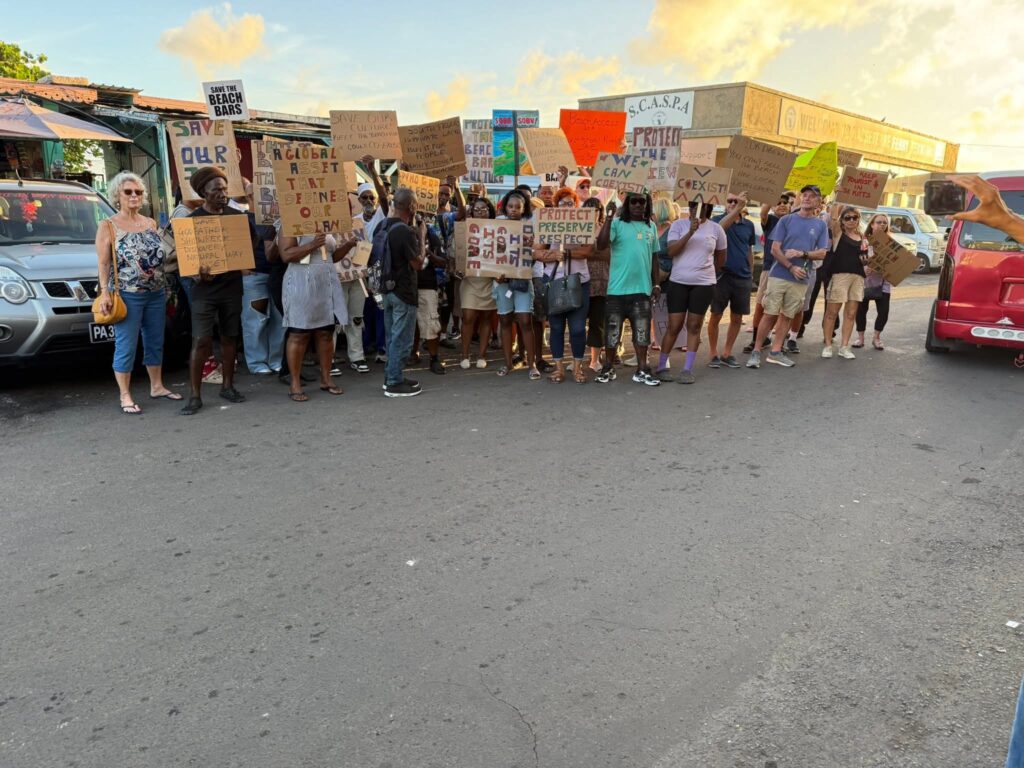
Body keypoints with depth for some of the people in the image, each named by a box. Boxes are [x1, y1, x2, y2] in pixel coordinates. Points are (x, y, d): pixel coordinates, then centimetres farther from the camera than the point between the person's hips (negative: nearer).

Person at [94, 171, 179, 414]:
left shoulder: (151, 223, 12)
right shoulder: (108, 227, -1)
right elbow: (104, 264, -4)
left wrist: (165, 288, 13)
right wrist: (104, 292, -13)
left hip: (156, 294, 5)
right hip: (127, 296, -5)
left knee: (155, 343, 13)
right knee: (126, 347, -2)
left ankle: (157, 386, 26)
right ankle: (125, 396, 6)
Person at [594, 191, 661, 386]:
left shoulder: (651, 227, 10)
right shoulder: (617, 223, -4)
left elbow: (654, 257, 16)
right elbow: (601, 245, -18)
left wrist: (656, 283, 11)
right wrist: (608, 219, -23)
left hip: (642, 289, 4)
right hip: (618, 288, -4)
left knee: (642, 331, 8)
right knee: (612, 331, 4)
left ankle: (641, 370, 16)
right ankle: (608, 368, 17)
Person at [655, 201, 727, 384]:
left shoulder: (716, 228, 3)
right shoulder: (679, 225, 0)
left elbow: (721, 257, 15)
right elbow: (671, 252, -12)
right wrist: (690, 232, -19)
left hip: (704, 284, 1)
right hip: (678, 282, -1)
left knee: (694, 326, 4)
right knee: (674, 326, 0)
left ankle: (687, 369, 10)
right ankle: (662, 366, 13)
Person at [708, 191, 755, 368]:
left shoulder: (749, 224, 8)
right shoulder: (718, 219, -3)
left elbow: (750, 251, 17)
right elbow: (721, 227, -29)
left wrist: (751, 274, 17)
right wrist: (737, 209, -40)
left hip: (743, 277, 4)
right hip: (722, 275, -4)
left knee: (737, 318, 8)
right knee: (716, 316, 1)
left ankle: (727, 353, 22)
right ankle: (714, 354, 14)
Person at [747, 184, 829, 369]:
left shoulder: (821, 225, 7)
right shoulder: (786, 220, 2)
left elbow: (822, 253, 4)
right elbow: (775, 249, -3)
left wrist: (802, 253, -13)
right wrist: (792, 267, -14)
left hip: (801, 280, 3)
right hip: (779, 275, -2)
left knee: (787, 316, 8)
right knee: (770, 314, -4)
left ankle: (775, 352, 16)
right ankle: (756, 351, 2)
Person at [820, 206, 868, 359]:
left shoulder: (863, 238, 16)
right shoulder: (838, 234, 3)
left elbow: (865, 259, 19)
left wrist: (866, 260, 1)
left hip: (858, 277, 5)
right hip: (839, 275, -5)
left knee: (851, 314, 5)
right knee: (832, 312, -2)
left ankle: (844, 347, 11)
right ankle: (828, 345, 8)